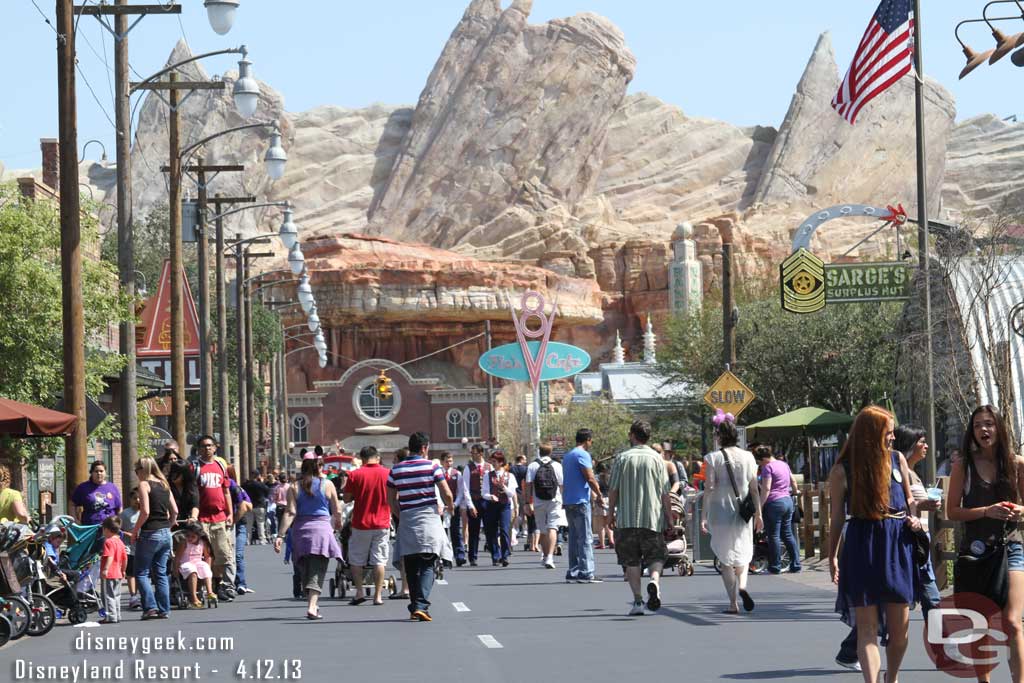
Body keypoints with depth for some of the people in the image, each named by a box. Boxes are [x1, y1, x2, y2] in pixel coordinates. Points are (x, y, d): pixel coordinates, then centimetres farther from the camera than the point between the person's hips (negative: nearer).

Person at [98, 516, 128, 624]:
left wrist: (105, 569, -31)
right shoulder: (120, 542, 12)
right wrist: (123, 570, 27)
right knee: (116, 596, 16)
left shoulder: (108, 542, -15)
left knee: (108, 596, -5)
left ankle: (111, 616, -7)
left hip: (108, 574, -9)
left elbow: (109, 557, -27)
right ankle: (117, 616, 21)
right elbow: (125, 558, 17)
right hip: (118, 574, 9)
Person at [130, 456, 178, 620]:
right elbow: (175, 511, 9)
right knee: (161, 573, 11)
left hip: (149, 534, -7)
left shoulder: (144, 484, -8)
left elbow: (145, 512, -17)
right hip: (165, 534, 7)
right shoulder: (164, 485, 11)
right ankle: (164, 609, 8)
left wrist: (135, 530, -8)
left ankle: (150, 607, -9)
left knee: (141, 573, 2)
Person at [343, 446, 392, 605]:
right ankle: (378, 595, 2)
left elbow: (347, 498, -2)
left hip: (361, 523, -1)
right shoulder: (387, 474, -3)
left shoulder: (355, 475, -7)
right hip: (382, 523, 1)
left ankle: (359, 592, 6)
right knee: (379, 560, 4)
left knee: (356, 560, 12)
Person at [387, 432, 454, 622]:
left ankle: (414, 608, 12)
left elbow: (391, 500, 9)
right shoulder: (431, 467, -4)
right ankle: (421, 605, -19)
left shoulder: (396, 470, 5)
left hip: (407, 523, 3)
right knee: (427, 566, -3)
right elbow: (447, 494, -5)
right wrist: (450, 507, 15)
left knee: (411, 568, 11)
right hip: (429, 521, -3)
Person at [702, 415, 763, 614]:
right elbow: (754, 488, 3)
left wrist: (704, 516, -8)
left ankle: (733, 603, 3)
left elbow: (709, 488, -11)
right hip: (742, 514, 2)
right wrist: (758, 514, 10)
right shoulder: (747, 457, 2)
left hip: (720, 513, -2)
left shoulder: (713, 458, -7)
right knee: (743, 553, 16)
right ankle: (742, 585, -12)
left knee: (725, 559, 6)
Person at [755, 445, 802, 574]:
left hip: (774, 502, -8)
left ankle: (775, 567, 0)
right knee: (788, 534, 12)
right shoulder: (784, 464, 14)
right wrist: (794, 491, 42)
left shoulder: (767, 467, -10)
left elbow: (766, 489, -17)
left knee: (774, 536, -1)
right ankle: (795, 565, 9)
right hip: (788, 501, 8)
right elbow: (793, 481, 22)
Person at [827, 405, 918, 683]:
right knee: (867, 626, -7)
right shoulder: (843, 470, -2)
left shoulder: (897, 459, 8)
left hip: (897, 544, 3)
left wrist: (913, 518, 2)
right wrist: (832, 557, 2)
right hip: (862, 546, -3)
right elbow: (837, 517, 3)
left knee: (900, 625, 4)